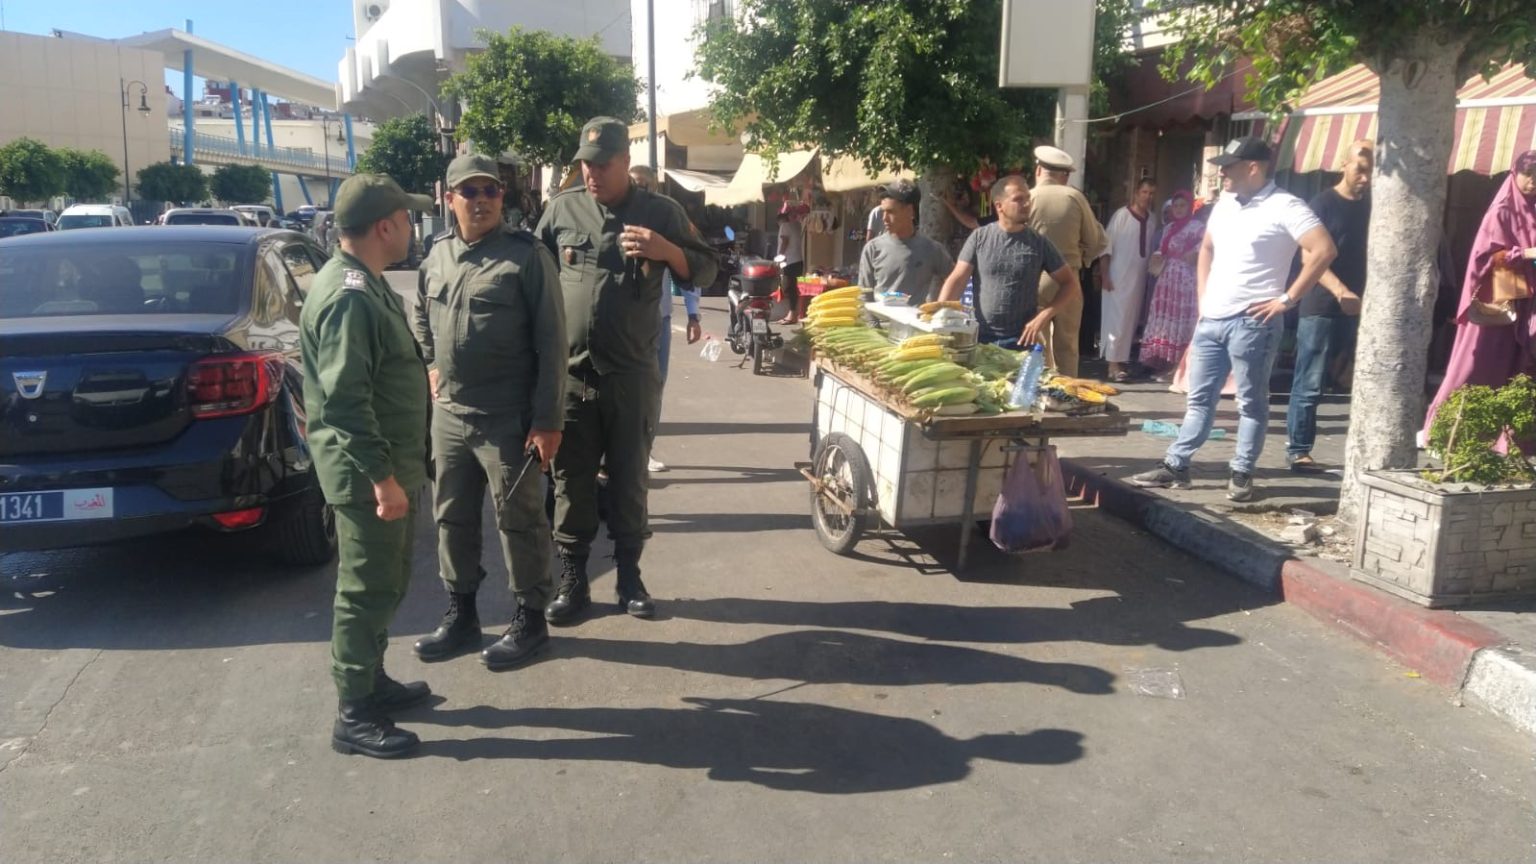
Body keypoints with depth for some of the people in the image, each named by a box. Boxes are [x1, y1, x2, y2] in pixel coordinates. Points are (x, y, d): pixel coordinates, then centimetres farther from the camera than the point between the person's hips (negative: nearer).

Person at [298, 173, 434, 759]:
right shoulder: (349, 296, -22)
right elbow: (346, 401, -27)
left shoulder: (366, 283, 11)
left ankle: (372, 682, 34)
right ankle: (354, 716, 11)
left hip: (387, 464, 10)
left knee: (384, 584, 20)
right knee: (368, 590, -1)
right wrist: (381, 476, -25)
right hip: (367, 473, -10)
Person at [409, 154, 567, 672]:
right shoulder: (436, 255, 9)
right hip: (448, 415, 7)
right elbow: (421, 316, 29)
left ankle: (530, 619, 19)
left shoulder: (526, 256, -11)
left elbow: (551, 343, -13)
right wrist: (431, 366, 16)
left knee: (519, 521, 4)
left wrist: (547, 419, -16)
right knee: (452, 519, 15)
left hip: (508, 418, -6)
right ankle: (461, 614, 30)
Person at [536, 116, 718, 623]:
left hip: (632, 375, -1)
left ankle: (629, 577, 22)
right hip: (568, 373, 1)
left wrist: (666, 250, -16)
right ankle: (572, 581, 19)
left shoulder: (661, 212, 2)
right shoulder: (562, 209, 5)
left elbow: (705, 272, 4)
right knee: (571, 480, 7)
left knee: (629, 477, 9)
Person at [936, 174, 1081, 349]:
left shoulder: (1038, 243, 1)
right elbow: (956, 280, -3)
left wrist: (1043, 317, -9)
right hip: (980, 338, 0)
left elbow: (1071, 284, 4)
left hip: (1021, 340, 0)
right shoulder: (979, 237, 1)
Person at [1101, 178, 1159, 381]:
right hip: (1119, 276, -5)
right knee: (1116, 318, -4)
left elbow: (1152, 249, 12)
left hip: (1140, 277, 5)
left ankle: (1121, 359, 17)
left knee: (1131, 319, 9)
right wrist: (1105, 275, -12)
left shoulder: (1152, 220, 6)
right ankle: (1113, 363, -1)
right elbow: (1107, 245, -9)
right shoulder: (1122, 215, -9)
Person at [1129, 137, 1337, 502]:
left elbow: (1324, 250, -18)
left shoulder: (1284, 207, -11)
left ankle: (1242, 474, 13)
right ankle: (1175, 466, 18)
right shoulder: (1225, 203, 12)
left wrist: (1287, 299, -16)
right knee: (1199, 398, 12)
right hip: (1211, 319, 8)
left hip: (1251, 322, -7)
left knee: (1251, 403, 4)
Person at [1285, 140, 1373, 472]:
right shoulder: (1322, 205, -2)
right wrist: (1340, 291, -26)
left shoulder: (1373, 206, 12)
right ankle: (1298, 449, 7)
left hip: (1363, 309, 4)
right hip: (1321, 308, -4)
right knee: (1309, 383, -1)